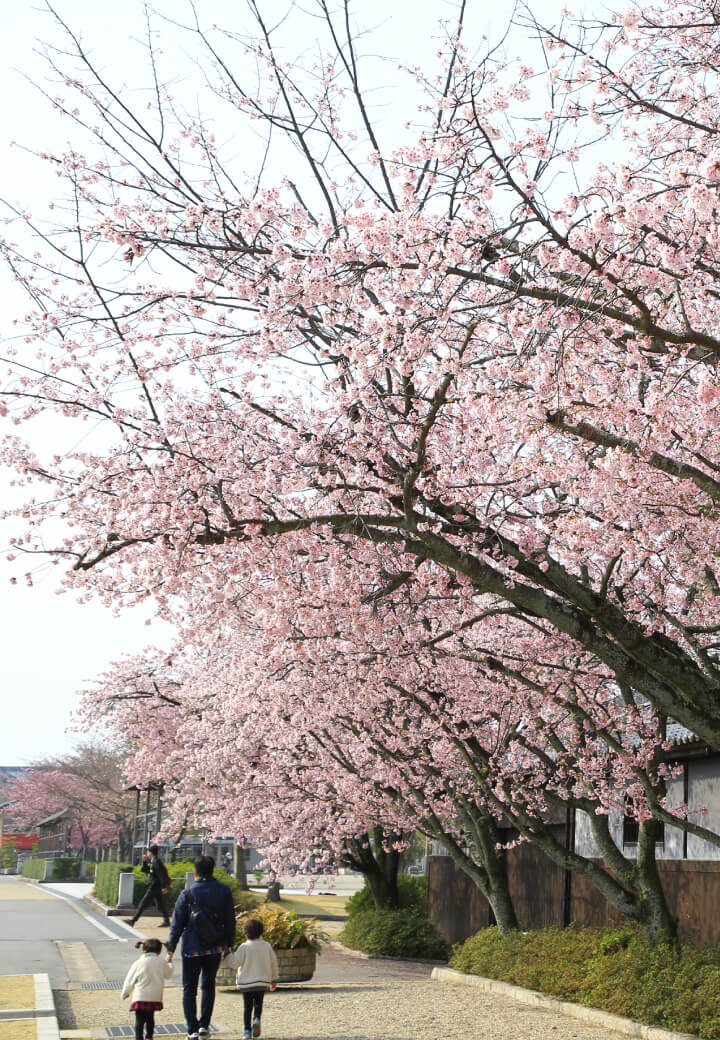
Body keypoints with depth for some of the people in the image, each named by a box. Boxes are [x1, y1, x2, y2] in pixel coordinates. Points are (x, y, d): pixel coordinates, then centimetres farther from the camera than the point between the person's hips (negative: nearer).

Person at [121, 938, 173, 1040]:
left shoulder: (138, 963, -7)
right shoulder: (162, 963, 0)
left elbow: (129, 980, 0)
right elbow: (168, 974, 22)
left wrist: (125, 993, 17)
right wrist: (169, 963, 42)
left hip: (140, 998, -3)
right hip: (155, 998, 3)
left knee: (140, 1020, -2)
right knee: (150, 1017, 24)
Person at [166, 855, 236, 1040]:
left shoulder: (187, 894, -10)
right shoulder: (224, 891, -3)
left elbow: (177, 923, -7)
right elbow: (230, 920, 3)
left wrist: (171, 949, 1)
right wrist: (229, 944, 14)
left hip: (192, 948, -3)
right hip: (215, 948, 3)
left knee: (189, 988, 7)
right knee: (209, 985, 20)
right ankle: (204, 1025, 16)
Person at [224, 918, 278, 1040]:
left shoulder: (244, 947, -9)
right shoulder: (267, 946, 2)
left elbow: (234, 962, -10)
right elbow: (273, 964, 9)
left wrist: (227, 955, 11)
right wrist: (274, 979, 20)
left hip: (246, 982, -2)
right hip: (263, 982, 2)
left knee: (248, 1005, 6)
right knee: (258, 1003, 13)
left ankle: (247, 1029, 2)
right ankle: (256, 1019, -15)